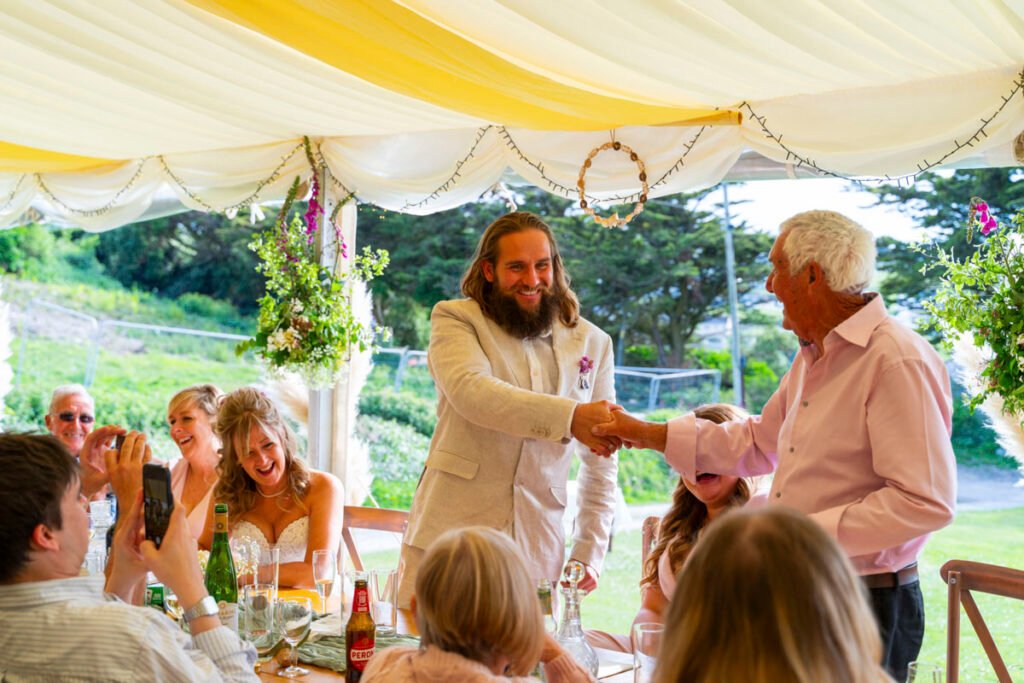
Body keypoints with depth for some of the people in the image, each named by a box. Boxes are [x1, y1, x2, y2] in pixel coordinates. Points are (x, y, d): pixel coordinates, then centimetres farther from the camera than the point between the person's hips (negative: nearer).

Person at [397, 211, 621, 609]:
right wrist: (569, 416, -30)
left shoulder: (592, 344, 13)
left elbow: (601, 465, 16)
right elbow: (470, 390, -18)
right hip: (449, 537, -2)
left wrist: (589, 554, 9)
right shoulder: (455, 319, 4)